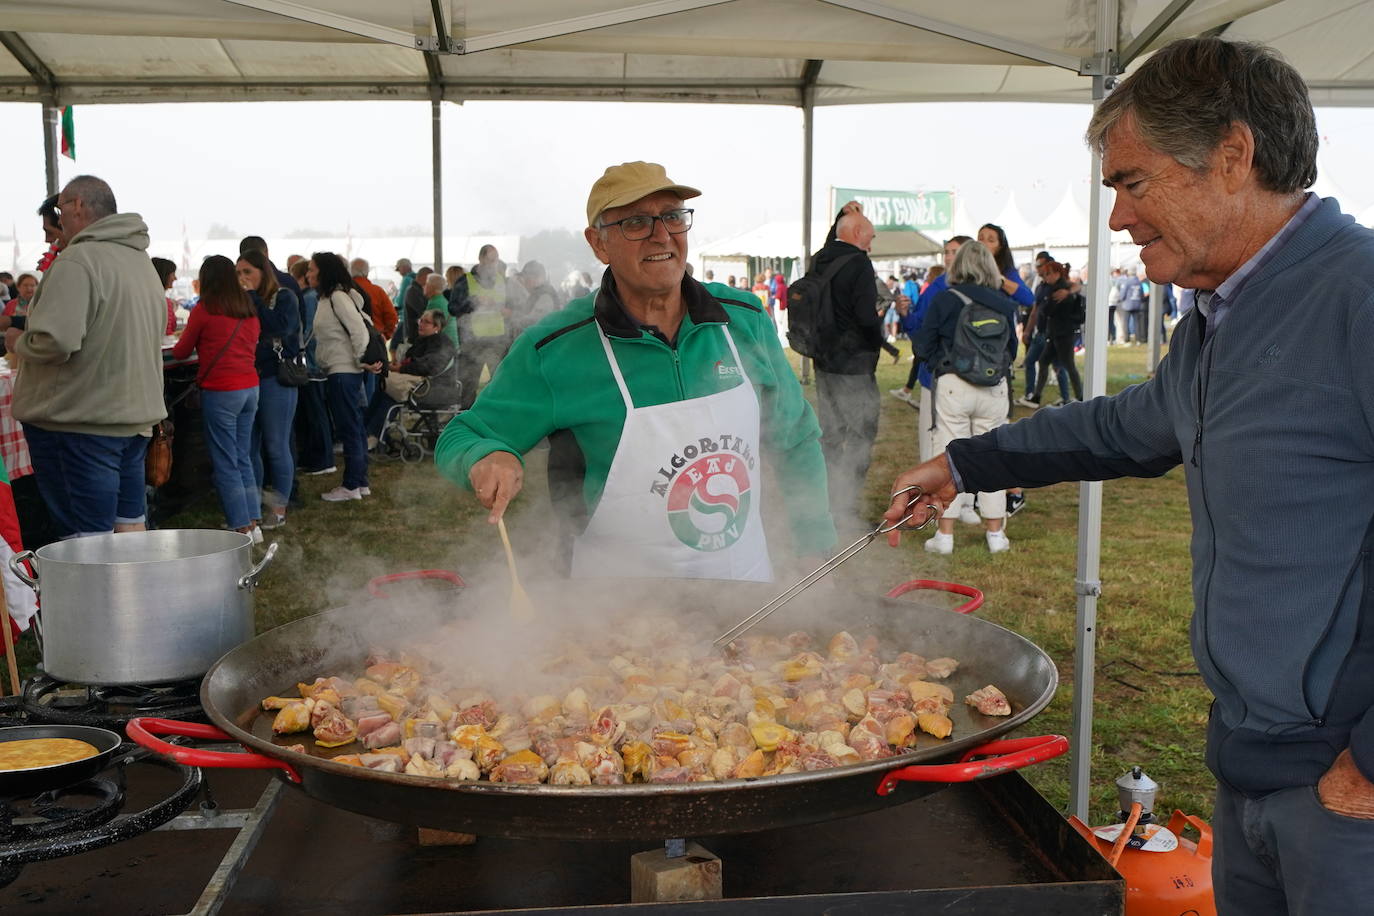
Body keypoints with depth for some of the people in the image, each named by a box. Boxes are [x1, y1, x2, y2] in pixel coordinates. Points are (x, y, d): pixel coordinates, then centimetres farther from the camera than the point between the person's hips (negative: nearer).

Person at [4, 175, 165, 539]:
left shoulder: (78, 260, -16)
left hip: (79, 421, -9)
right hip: (135, 415, 9)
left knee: (89, 541, -3)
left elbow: (54, 342, -25)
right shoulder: (141, 260, 13)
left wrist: (18, 341, -5)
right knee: (130, 526, 16)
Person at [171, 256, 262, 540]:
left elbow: (181, 352, 3)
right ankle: (254, 524, 16)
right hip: (250, 388, 6)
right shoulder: (249, 309, 7)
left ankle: (242, 528, 2)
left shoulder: (205, 310, -8)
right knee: (243, 458, 15)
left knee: (225, 464, 1)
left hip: (220, 392, -6)